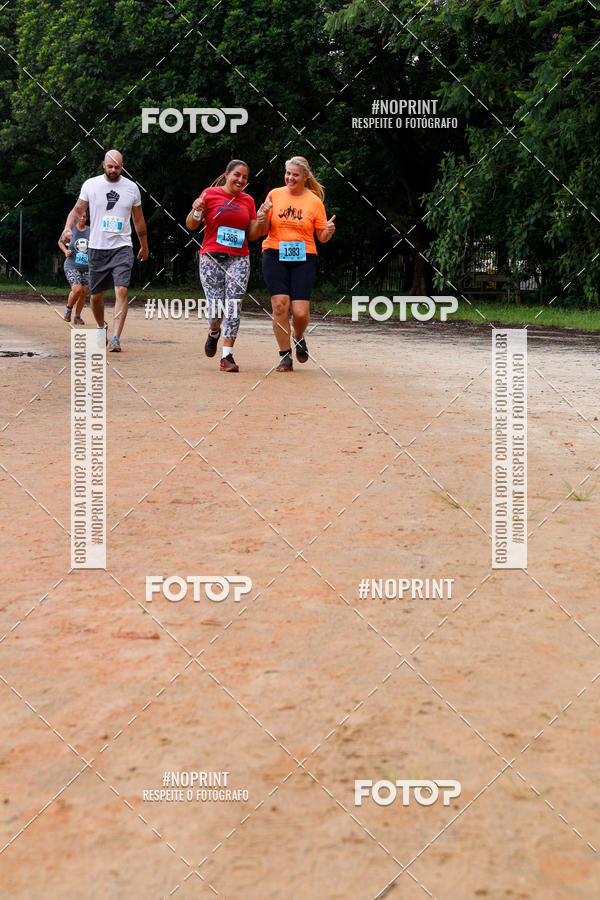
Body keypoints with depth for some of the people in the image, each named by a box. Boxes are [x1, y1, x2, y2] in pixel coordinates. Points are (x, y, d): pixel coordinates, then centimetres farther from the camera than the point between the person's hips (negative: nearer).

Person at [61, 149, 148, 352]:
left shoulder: (132, 188, 5)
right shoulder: (90, 185, 2)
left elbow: (138, 219, 16)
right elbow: (77, 210, 6)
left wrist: (144, 246, 23)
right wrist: (68, 227, -14)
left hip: (122, 247, -1)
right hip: (97, 248, 1)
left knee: (121, 290, -18)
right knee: (96, 295, 7)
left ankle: (116, 338, -21)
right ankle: (101, 327, 35)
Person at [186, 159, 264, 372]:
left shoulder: (248, 201, 12)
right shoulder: (210, 194, 2)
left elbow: (252, 235, 14)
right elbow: (191, 225, 3)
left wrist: (261, 220, -5)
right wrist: (196, 211, -17)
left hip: (239, 259, 3)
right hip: (212, 258, -2)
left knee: (233, 306, -9)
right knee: (216, 308, -7)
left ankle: (227, 356, -5)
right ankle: (214, 333, 29)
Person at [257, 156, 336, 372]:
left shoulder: (314, 201, 5)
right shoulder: (275, 195, 7)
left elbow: (322, 237, 9)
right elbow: (262, 231, 9)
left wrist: (329, 231, -13)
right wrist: (262, 215, -11)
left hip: (303, 259, -1)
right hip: (275, 256, 1)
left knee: (300, 311, -10)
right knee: (280, 304, -13)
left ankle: (299, 338, 25)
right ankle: (285, 356, 1)